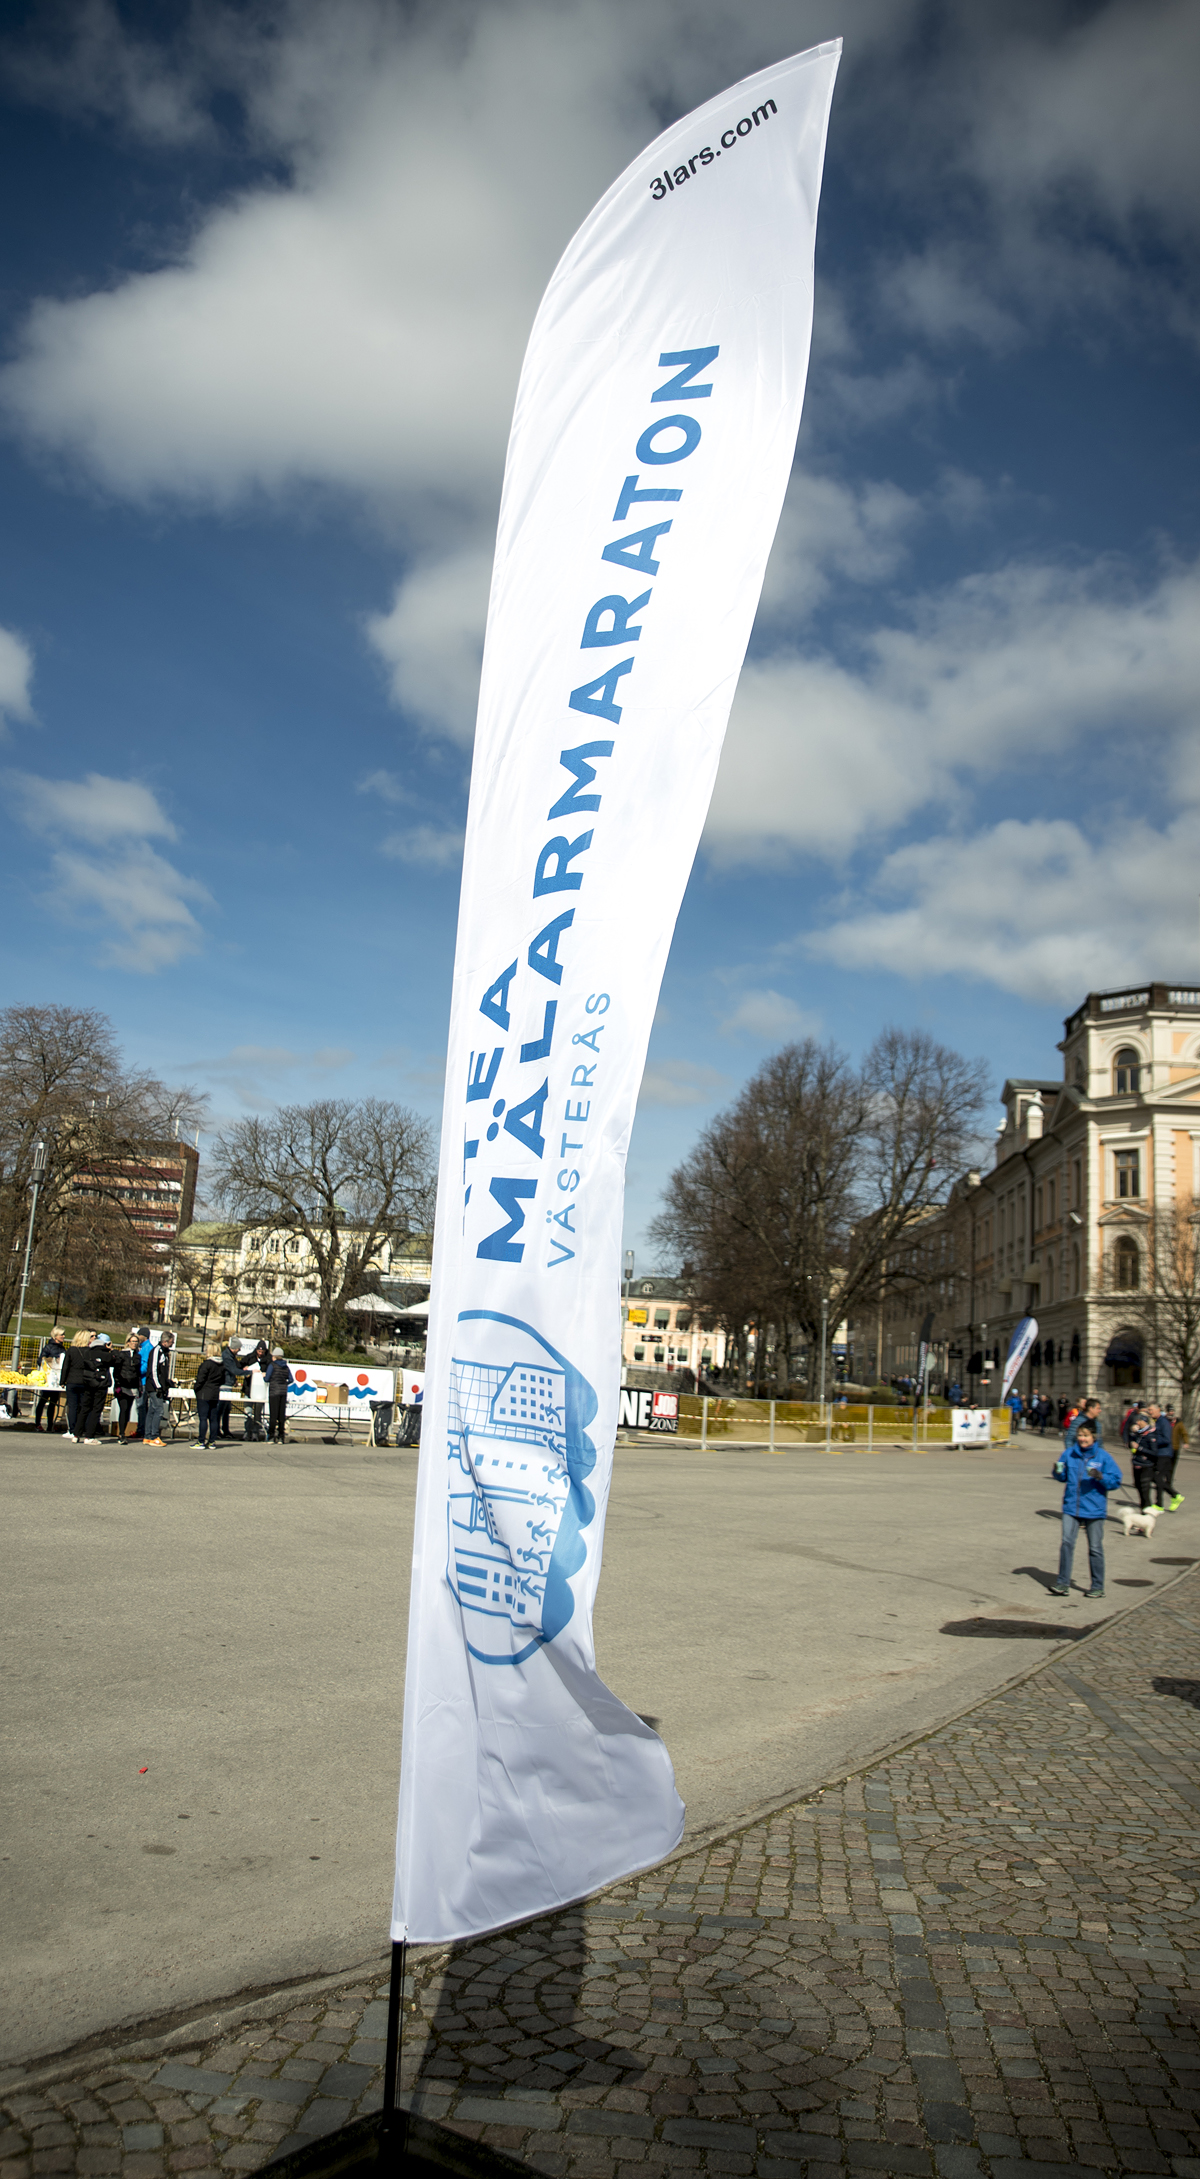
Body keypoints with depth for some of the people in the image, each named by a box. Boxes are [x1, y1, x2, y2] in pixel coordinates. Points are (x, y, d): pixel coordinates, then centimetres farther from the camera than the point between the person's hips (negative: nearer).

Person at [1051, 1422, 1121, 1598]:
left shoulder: (1103, 1456, -5)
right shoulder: (1069, 1454, 4)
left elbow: (1116, 1481, -7)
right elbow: (1064, 1477, 16)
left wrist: (1100, 1477, -23)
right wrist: (1058, 1472, -6)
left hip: (1094, 1509, -2)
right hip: (1071, 1506, 2)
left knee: (1095, 1548, 8)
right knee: (1067, 1542, -6)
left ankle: (1098, 1586, 19)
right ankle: (1063, 1583, -2)